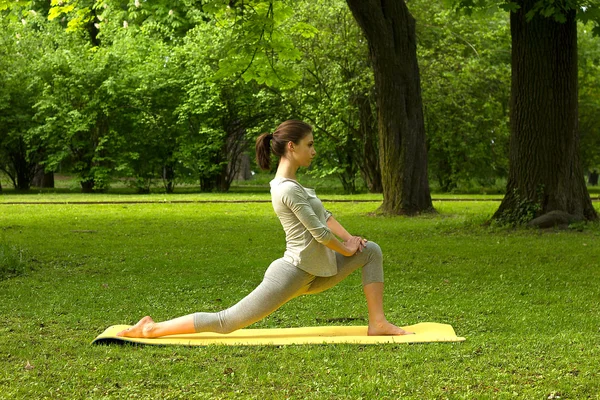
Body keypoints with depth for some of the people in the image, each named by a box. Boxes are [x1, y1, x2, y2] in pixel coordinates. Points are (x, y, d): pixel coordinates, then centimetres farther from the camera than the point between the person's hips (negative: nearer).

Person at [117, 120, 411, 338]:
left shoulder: (288, 183, 11)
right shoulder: (289, 189, -20)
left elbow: (323, 215, 19)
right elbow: (319, 232, -19)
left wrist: (349, 238, 5)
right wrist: (345, 249, -2)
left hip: (312, 274, 10)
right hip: (293, 273, -10)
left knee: (372, 251, 10)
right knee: (226, 322, -9)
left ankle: (378, 323, 7)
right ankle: (152, 329, 0)